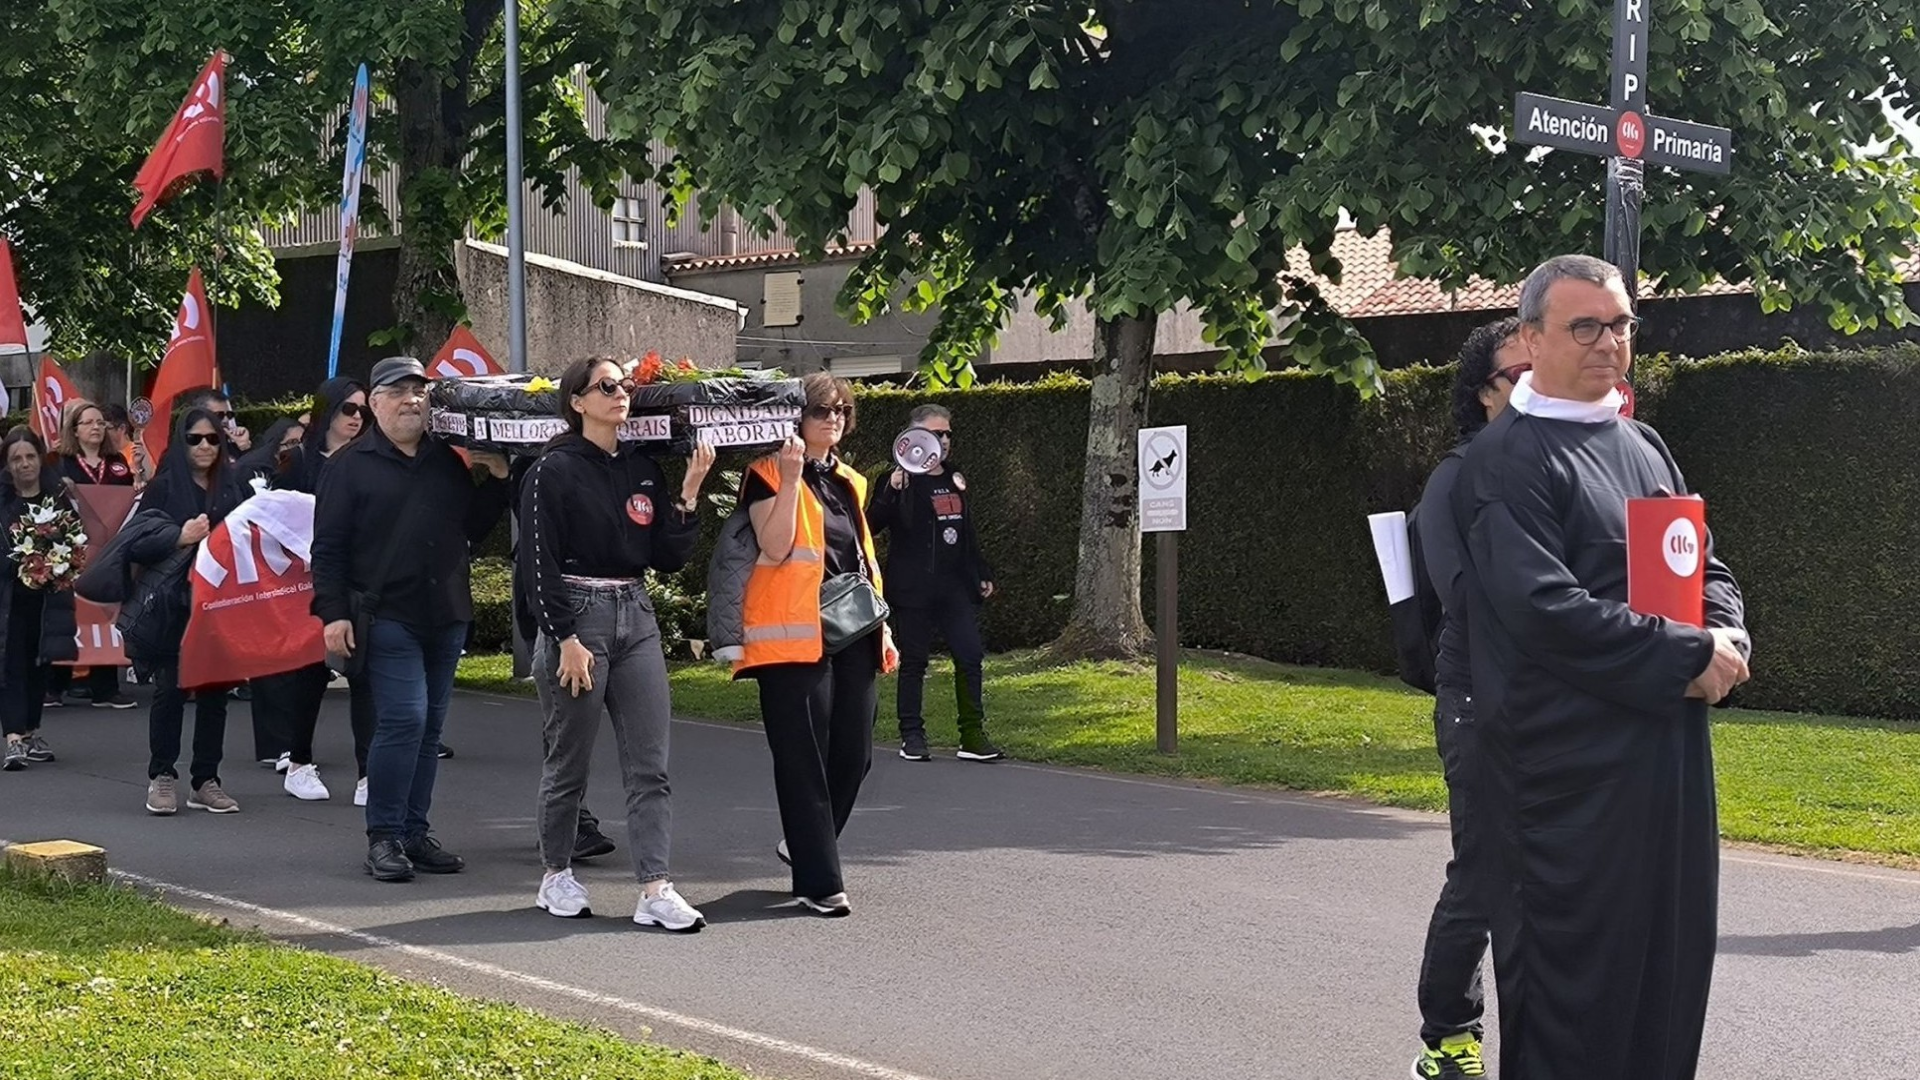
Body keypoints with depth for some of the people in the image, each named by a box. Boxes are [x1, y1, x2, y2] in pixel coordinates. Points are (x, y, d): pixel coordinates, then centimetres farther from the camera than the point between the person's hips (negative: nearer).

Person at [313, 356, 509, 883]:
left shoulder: (447, 460, 14)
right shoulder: (350, 465, 0)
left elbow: (474, 528, 18)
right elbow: (328, 547, -3)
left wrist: (497, 482, 4)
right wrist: (334, 613, -11)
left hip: (446, 616, 6)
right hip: (387, 617, -6)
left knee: (429, 726, 9)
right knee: (404, 720, -14)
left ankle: (415, 832, 17)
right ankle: (384, 836, -5)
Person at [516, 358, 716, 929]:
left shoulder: (644, 469, 10)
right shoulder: (555, 470, -6)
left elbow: (669, 558, 9)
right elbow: (539, 562, -11)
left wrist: (689, 494, -2)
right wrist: (566, 639, -15)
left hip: (636, 617, 6)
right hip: (575, 618, -5)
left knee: (651, 764, -2)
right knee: (570, 760, 5)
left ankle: (655, 890, -4)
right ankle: (557, 877, 21)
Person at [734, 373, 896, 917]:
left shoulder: (849, 482, 19)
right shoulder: (768, 474, -2)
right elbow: (775, 546, -15)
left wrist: (882, 628, 17)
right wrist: (791, 479, -19)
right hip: (795, 637, -7)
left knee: (854, 754, 7)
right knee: (805, 761, -4)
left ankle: (805, 845, 30)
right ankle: (818, 882, 1)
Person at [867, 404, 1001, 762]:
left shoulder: (955, 480, 14)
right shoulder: (902, 482, -4)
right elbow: (872, 524, -15)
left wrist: (982, 573, 22)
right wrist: (892, 490, -28)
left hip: (956, 586, 5)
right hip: (913, 589, -5)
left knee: (970, 655, -3)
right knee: (913, 661, 2)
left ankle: (973, 735, 1)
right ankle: (912, 736, 11)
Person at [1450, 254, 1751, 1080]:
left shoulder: (1642, 446, 15)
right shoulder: (1506, 461, -10)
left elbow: (1707, 568, 18)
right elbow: (1545, 607, -20)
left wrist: (1728, 639, -4)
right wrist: (1688, 654, -16)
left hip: (1668, 749, 8)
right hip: (1569, 759, -8)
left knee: (1669, 954, 11)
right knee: (1577, 970, -2)